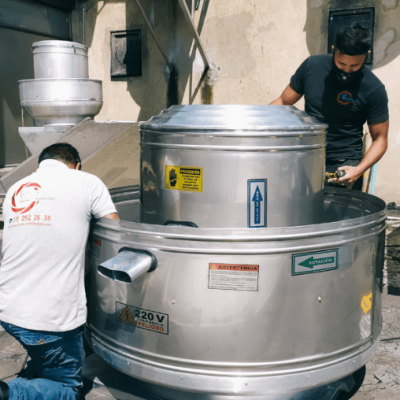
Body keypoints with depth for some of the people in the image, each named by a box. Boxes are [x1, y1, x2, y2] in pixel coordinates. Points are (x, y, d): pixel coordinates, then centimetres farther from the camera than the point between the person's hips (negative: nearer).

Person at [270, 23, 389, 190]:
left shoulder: (374, 89, -8)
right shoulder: (312, 65, -1)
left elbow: (380, 139, -2)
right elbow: (283, 102, 7)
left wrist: (359, 170, -19)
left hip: (344, 162, -2)